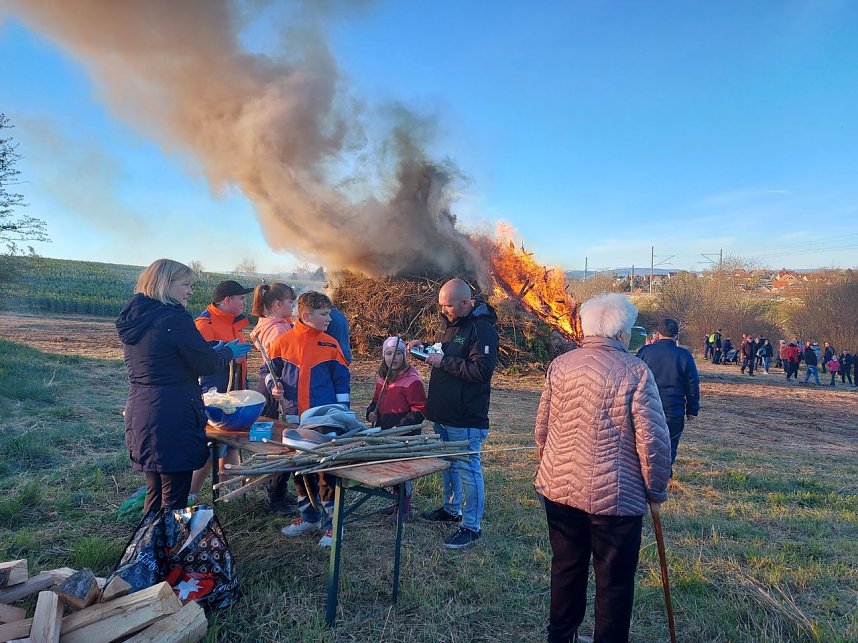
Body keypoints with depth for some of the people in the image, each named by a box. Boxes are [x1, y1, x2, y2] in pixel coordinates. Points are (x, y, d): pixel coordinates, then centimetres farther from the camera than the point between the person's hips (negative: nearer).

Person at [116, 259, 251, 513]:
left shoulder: (133, 318, 10)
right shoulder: (175, 319, -17)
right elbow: (207, 364, -12)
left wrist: (214, 351, 17)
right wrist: (229, 352, 8)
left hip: (140, 413, 9)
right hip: (173, 418, -8)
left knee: (155, 493, 21)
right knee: (173, 500, 3)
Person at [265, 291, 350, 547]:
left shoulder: (330, 344, -1)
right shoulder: (283, 341, 0)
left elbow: (341, 380, 2)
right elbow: (268, 370, 12)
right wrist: (273, 385, -9)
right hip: (294, 420, 3)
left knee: (327, 469, 0)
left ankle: (333, 521, 13)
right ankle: (309, 516, 32)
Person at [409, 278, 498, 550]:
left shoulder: (482, 328, -18)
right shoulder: (448, 322, 11)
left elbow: (482, 369, -25)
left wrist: (444, 361, -22)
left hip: (466, 418, -9)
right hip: (442, 413, 9)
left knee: (467, 469, 1)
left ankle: (472, 526, 14)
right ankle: (452, 508, 40)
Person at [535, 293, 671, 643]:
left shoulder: (560, 365, 1)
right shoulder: (635, 371, -13)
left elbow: (542, 428, 8)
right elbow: (653, 440, -13)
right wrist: (656, 489, 2)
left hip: (559, 489, 5)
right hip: (616, 496, -5)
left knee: (566, 568, 21)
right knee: (615, 580, 13)